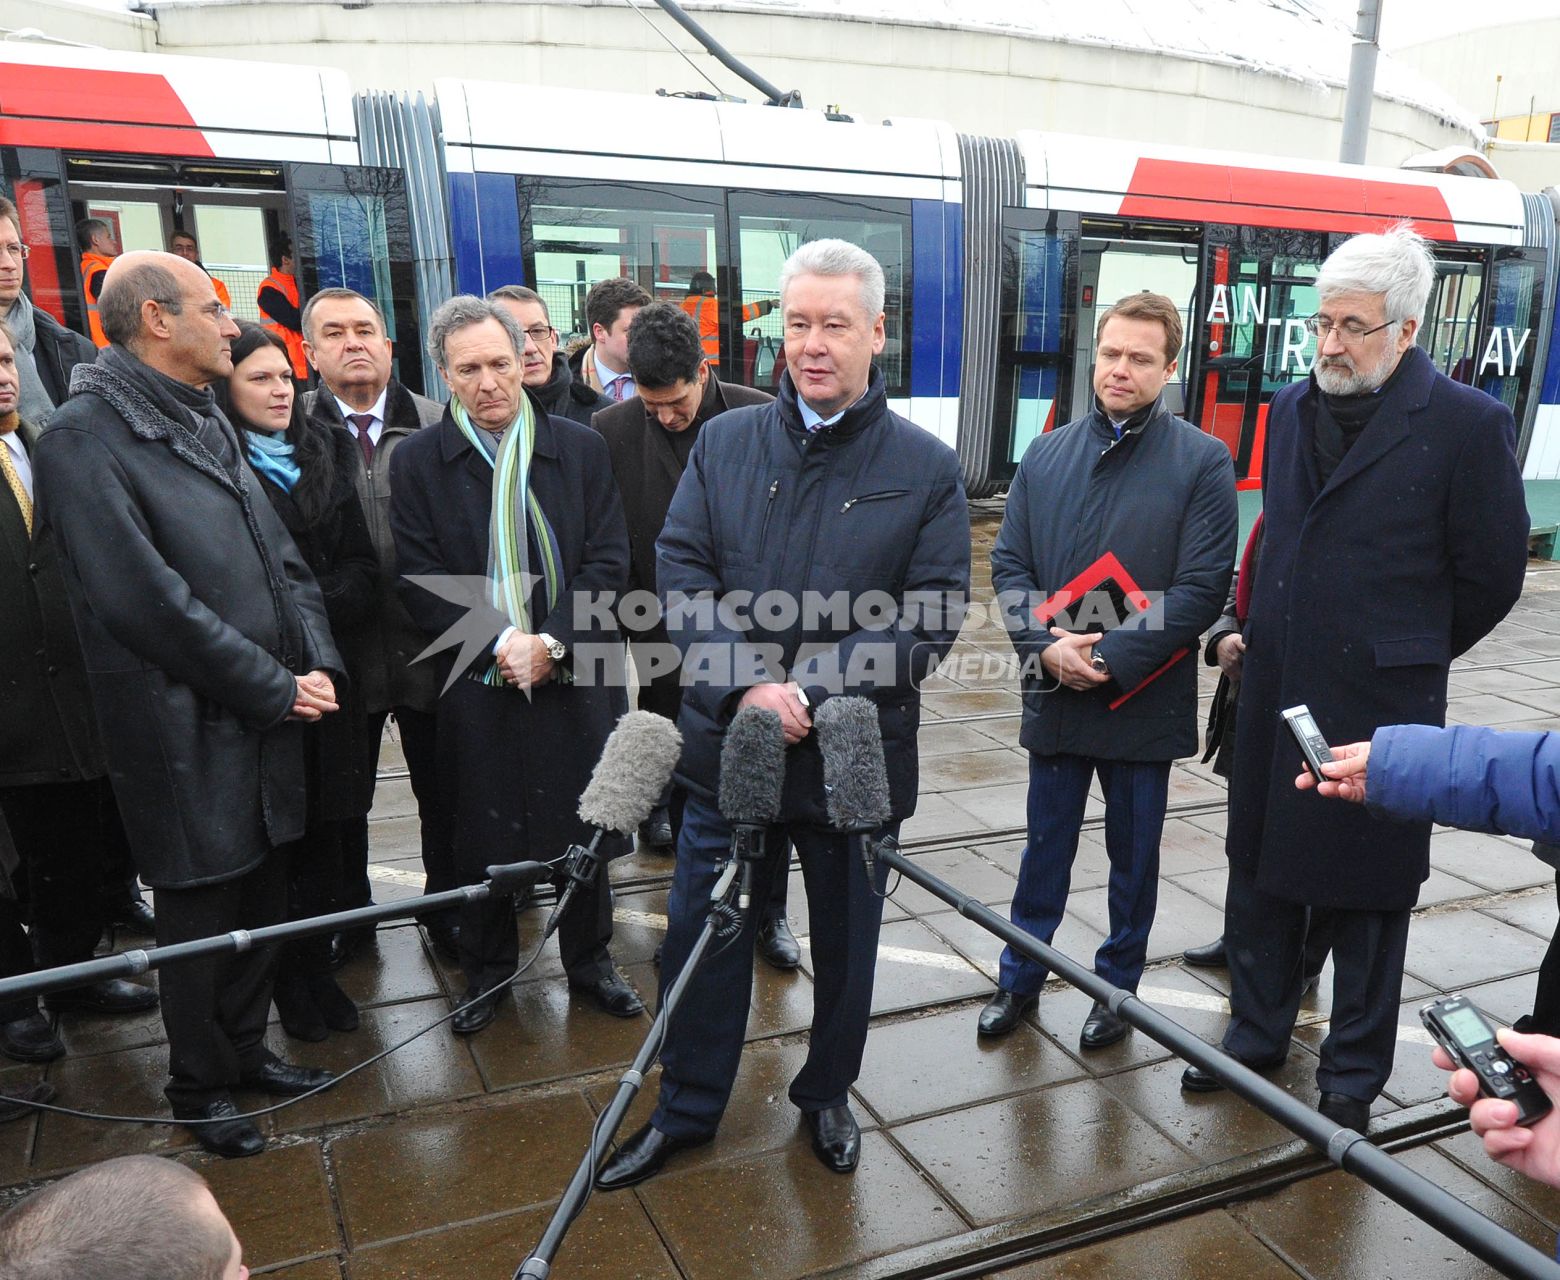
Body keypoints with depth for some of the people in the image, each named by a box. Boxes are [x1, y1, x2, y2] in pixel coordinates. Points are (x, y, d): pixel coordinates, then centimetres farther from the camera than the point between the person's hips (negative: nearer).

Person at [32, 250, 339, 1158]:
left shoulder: (209, 422, 13)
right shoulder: (85, 439, -12)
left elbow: (281, 556, 11)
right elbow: (147, 603, -19)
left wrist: (318, 664, -3)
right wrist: (277, 689, -14)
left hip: (271, 719, 7)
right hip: (189, 734, -7)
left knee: (265, 902, 16)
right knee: (203, 914, 9)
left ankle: (247, 1049, 37)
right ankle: (202, 1089, 30)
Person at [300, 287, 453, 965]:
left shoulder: (436, 424, -1)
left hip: (430, 645, 0)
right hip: (342, 648, 0)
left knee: (442, 790, 14)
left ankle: (447, 906, 34)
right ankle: (346, 913, 37)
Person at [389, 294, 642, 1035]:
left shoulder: (582, 448, 3)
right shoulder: (417, 461, 1)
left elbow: (609, 560, -2)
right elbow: (420, 579, -4)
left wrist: (551, 643, -13)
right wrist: (501, 642, -15)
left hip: (575, 678, 1)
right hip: (477, 683, 0)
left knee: (585, 831, 11)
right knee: (483, 835, 11)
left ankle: (589, 960, 32)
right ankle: (487, 972, 32)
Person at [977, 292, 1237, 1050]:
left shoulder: (1202, 463, -6)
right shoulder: (1046, 455, 5)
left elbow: (1202, 589, -10)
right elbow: (1009, 563, 5)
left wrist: (1111, 658, -17)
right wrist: (1043, 644, -12)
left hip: (1144, 701, -2)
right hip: (1054, 696, 3)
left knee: (1134, 858, 14)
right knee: (1045, 850, 15)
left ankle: (1118, 986, 33)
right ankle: (1020, 979, 31)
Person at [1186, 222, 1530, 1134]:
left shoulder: (1466, 424, -11)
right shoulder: (1290, 409, 6)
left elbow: (1492, 573, -5)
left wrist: (1405, 653, 5)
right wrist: (1269, 640, 14)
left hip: (1378, 706, -5)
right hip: (1275, 695, 6)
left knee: (1367, 897, 10)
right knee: (1262, 877, 16)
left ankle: (1354, 1076, 28)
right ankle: (1257, 1036, 36)